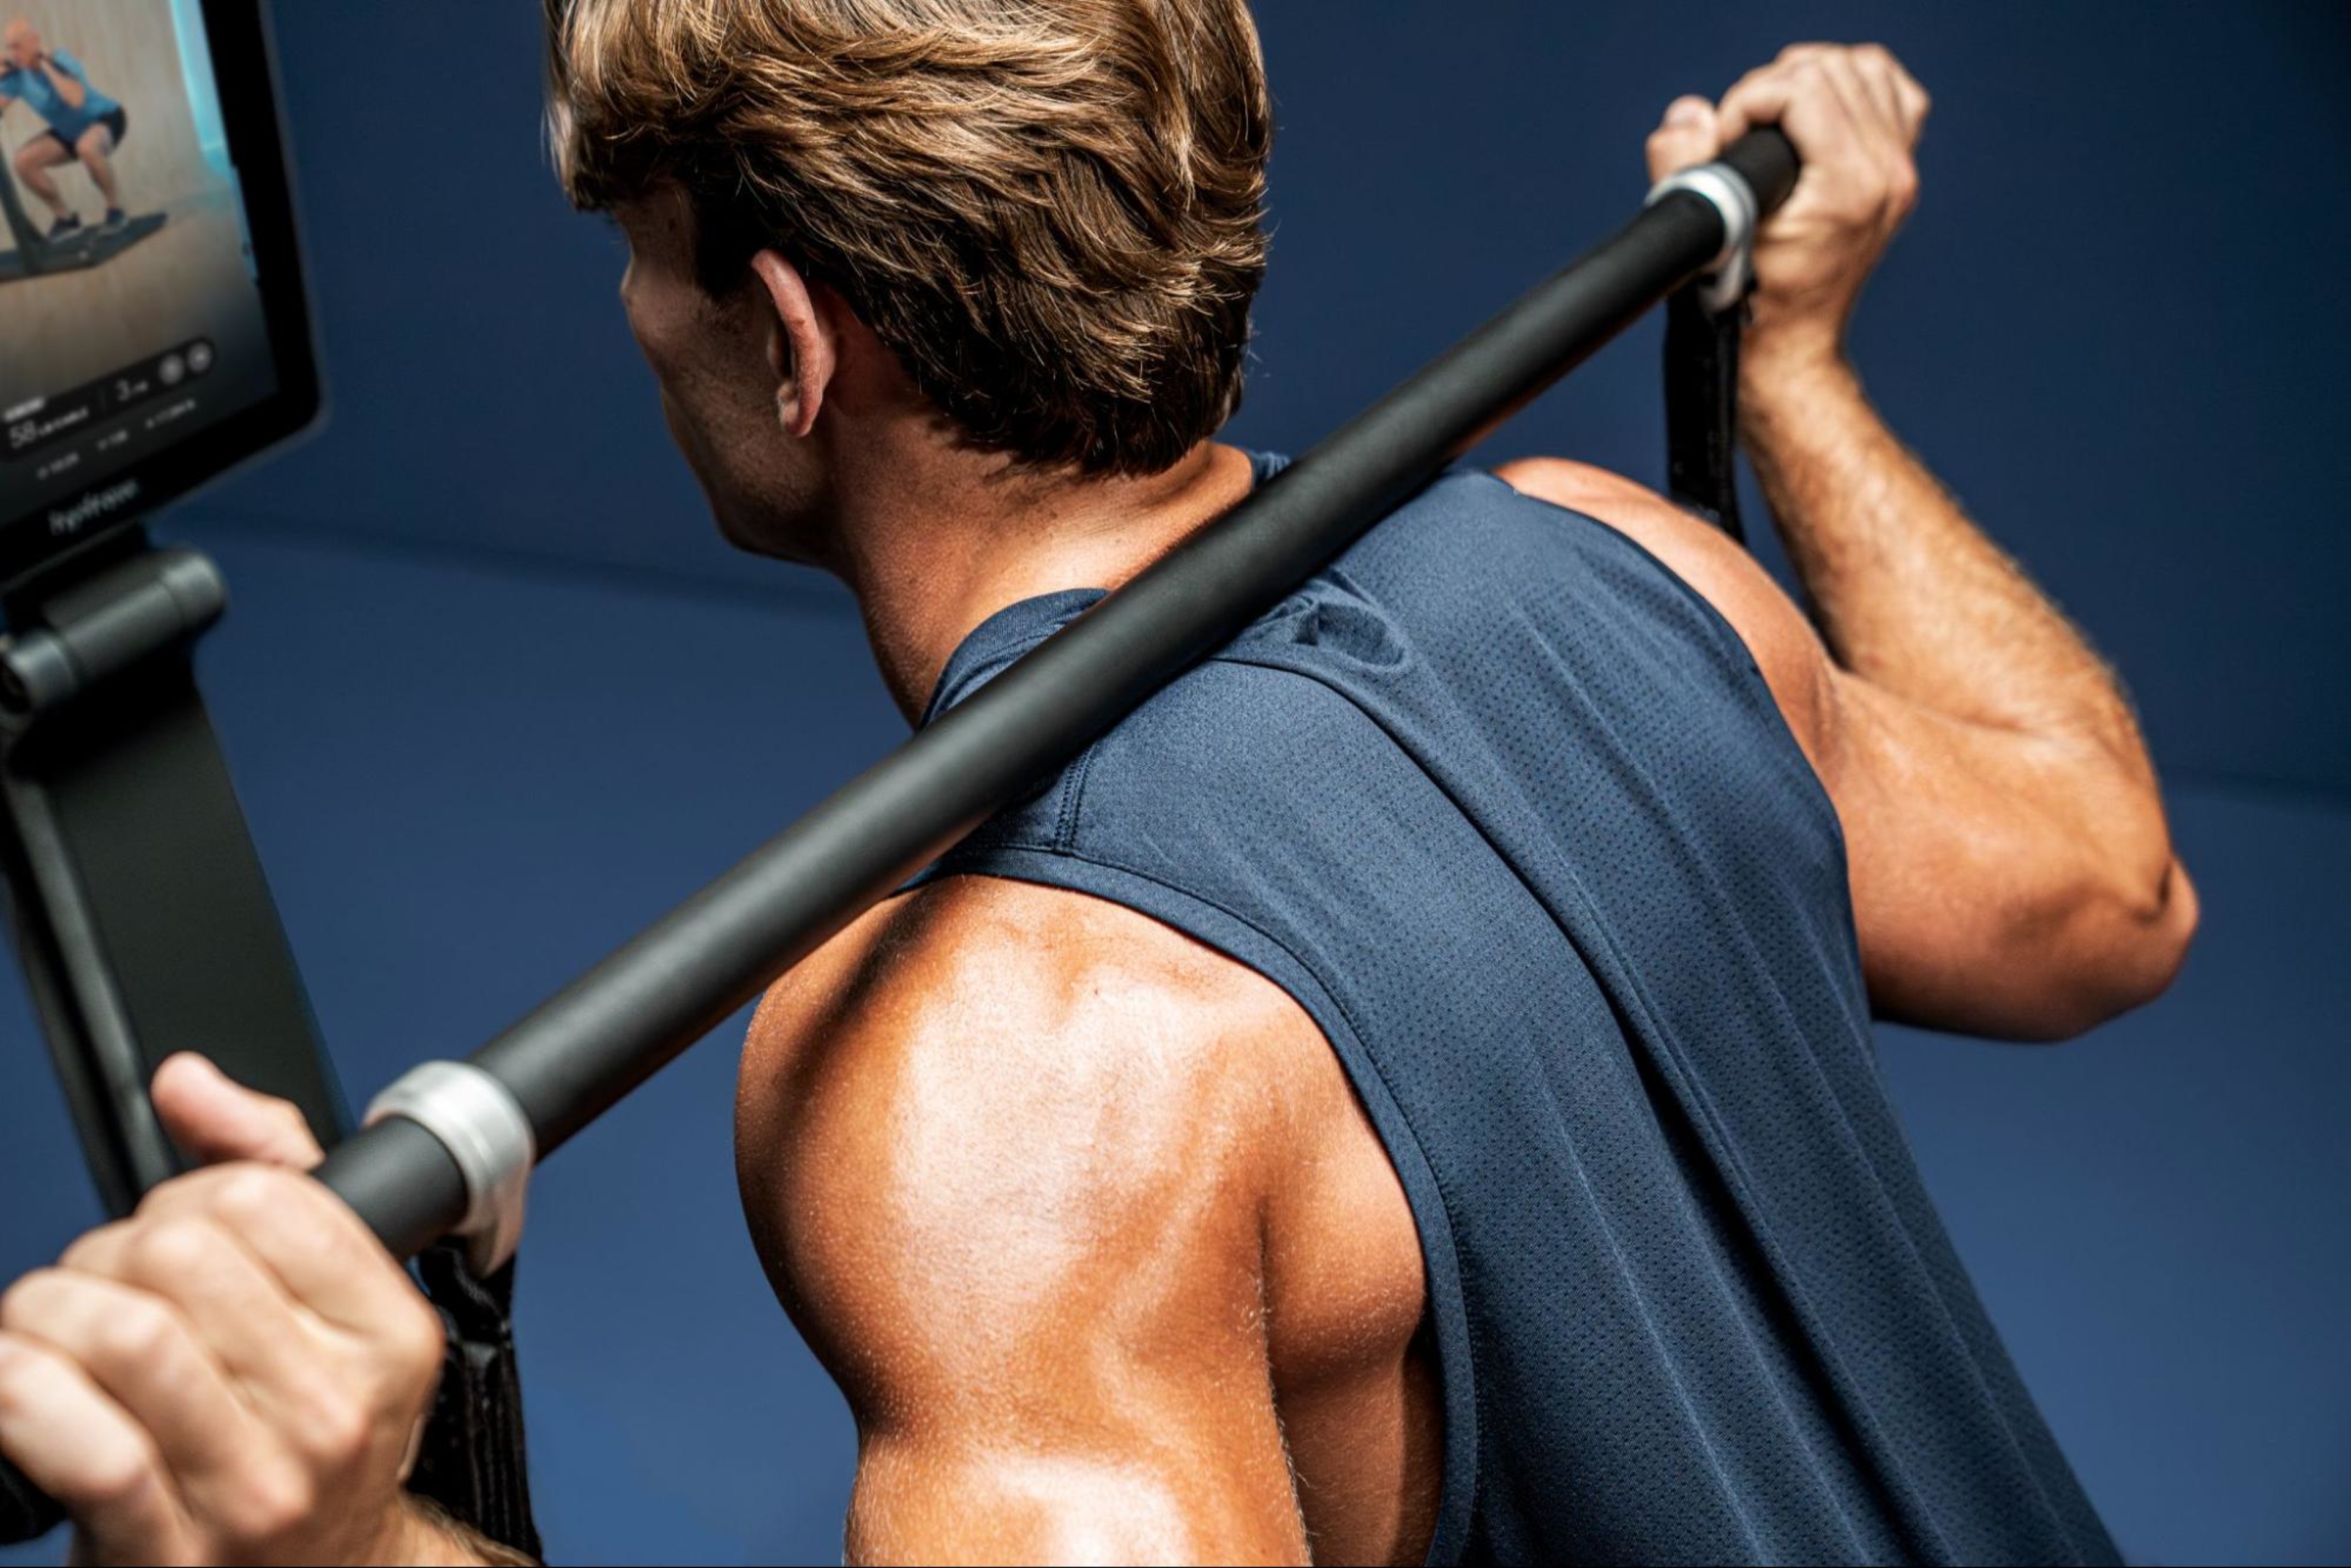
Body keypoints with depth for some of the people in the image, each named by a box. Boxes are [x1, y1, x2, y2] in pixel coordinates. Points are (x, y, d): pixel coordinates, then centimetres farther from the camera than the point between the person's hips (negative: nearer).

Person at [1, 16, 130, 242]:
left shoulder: (62, 61, -29)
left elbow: (76, 99, -48)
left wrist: (46, 65, -39)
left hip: (105, 119, -7)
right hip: (70, 131, 7)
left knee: (87, 147, -41)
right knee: (24, 161, -12)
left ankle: (115, 208, -19)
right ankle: (66, 217, 5)